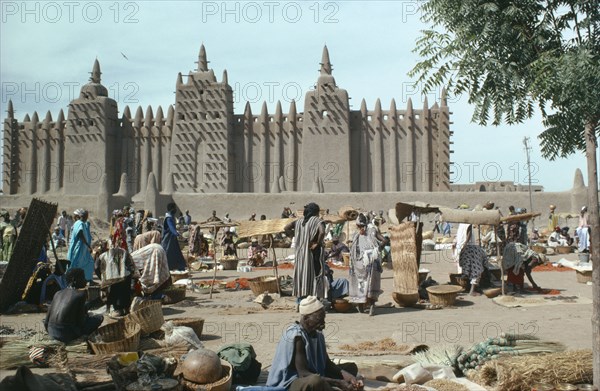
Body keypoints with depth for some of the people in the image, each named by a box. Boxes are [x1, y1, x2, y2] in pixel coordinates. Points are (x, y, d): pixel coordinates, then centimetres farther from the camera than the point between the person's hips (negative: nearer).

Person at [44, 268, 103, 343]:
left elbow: (46, 322, 10)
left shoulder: (58, 293, 10)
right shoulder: (81, 294, -8)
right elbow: (80, 321, -6)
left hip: (51, 332, 7)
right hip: (66, 335, -7)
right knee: (99, 318, 8)